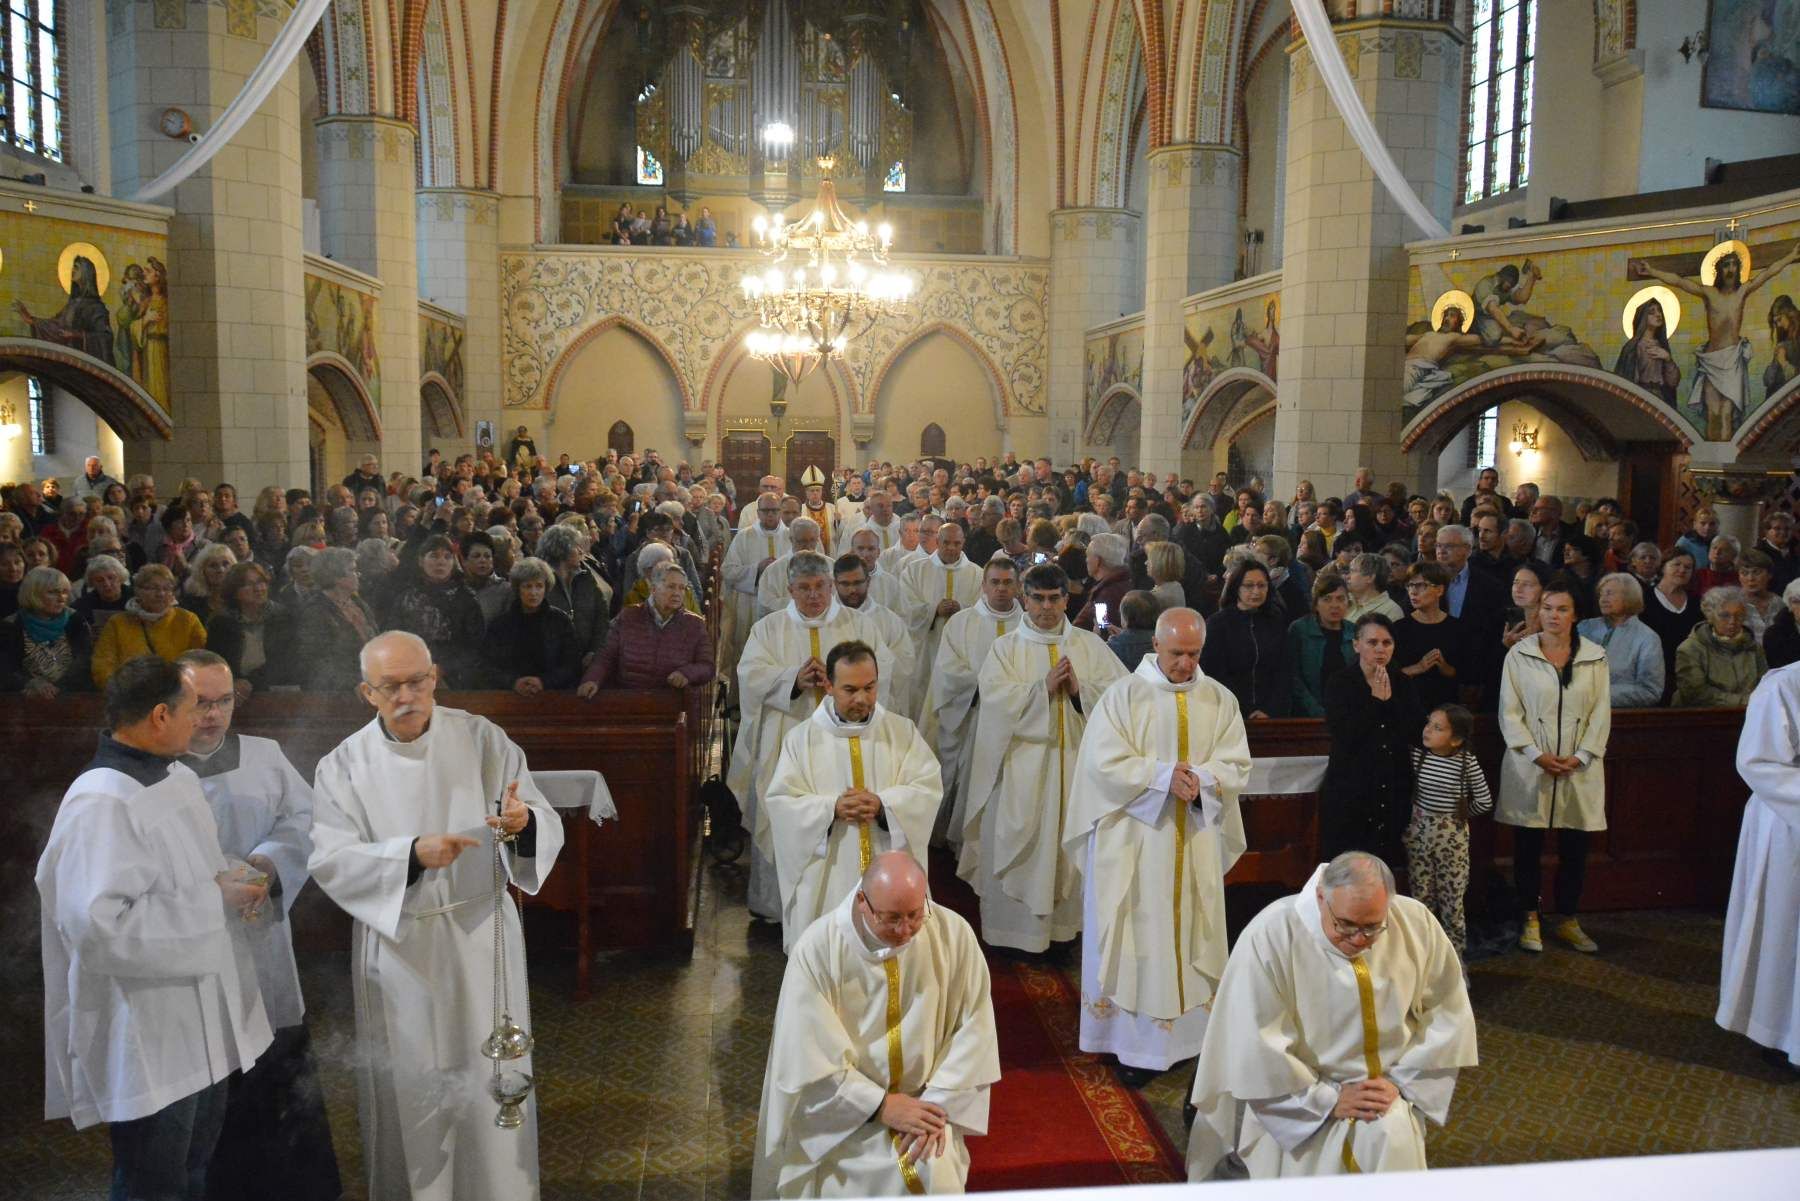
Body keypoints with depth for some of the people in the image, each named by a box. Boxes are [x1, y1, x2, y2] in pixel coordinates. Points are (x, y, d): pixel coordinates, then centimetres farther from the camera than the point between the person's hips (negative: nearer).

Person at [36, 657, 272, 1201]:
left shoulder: (179, 778, 7)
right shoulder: (100, 804, -23)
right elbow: (97, 925, -31)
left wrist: (237, 880, 0)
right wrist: (213, 899, -22)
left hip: (205, 1016, 9)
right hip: (150, 1037, -9)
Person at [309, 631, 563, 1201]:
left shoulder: (483, 740, -6)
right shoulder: (344, 765, -4)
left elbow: (547, 827, -10)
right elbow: (329, 860, -13)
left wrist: (524, 822, -34)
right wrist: (411, 854, -28)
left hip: (479, 937, 0)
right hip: (396, 945, 0)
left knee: (489, 1082, 9)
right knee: (409, 1085, 11)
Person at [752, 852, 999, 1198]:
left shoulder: (954, 933, -13)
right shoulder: (816, 948, -19)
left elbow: (974, 1027, -6)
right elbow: (809, 1055, -15)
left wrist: (936, 1103, -13)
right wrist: (881, 1105, -16)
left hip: (923, 1103, 2)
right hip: (842, 1109, -2)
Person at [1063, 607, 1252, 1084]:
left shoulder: (1220, 700, 5)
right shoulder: (1124, 695, -5)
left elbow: (1236, 765, 1)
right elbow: (1104, 762, -12)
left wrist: (1200, 778, -18)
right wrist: (1164, 776, -20)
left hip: (1196, 840, 3)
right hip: (1133, 840, -3)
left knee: (1189, 934, 9)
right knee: (1138, 937, 1)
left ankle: (1189, 1031, 19)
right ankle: (1135, 1041, 8)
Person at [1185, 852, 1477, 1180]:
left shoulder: (1417, 923, -9)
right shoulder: (1269, 937, -22)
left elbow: (1448, 1013, 1)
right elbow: (1255, 1049, -19)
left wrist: (1401, 1081, -6)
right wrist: (1327, 1099, -15)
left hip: (1384, 1092, 3)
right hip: (1299, 1098, -3)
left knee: (1394, 1147, -24)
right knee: (1310, 1170, -25)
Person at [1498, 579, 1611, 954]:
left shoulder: (1595, 656, 5)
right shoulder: (1519, 655, 0)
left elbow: (1601, 713, 4)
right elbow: (1509, 713, -2)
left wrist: (1581, 756, -8)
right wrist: (1536, 755, -12)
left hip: (1580, 768, 2)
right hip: (1530, 768, -1)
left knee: (1575, 849, 6)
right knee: (1528, 847, 4)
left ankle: (1568, 921, 21)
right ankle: (1530, 920, 16)